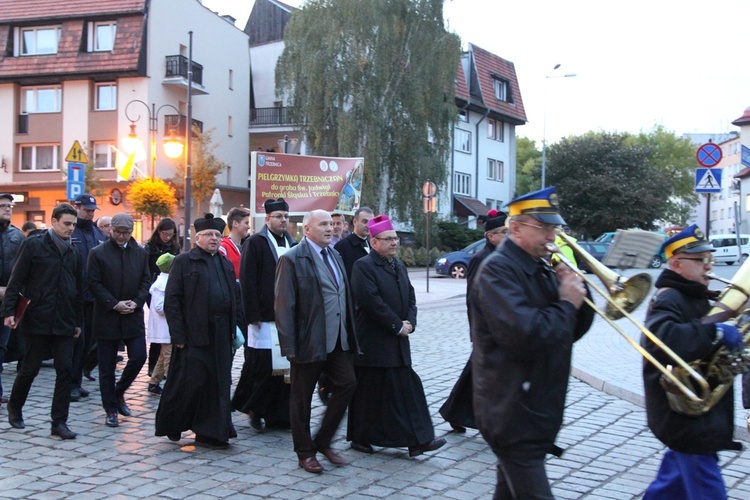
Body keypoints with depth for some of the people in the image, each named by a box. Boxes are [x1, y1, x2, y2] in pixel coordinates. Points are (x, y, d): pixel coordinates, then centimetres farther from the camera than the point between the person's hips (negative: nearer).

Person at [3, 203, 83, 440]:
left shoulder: (73, 252, 12)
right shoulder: (33, 245, -2)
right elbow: (16, 280, -4)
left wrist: (78, 321, 16)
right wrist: (9, 311, -11)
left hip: (64, 322, 4)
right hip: (37, 320, -4)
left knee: (65, 371, -1)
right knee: (30, 368, 5)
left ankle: (59, 421, 5)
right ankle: (14, 407, 30)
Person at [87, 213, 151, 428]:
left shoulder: (141, 253, 8)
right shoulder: (98, 253, -3)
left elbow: (146, 281, 8)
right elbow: (94, 284, -7)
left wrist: (136, 302, -9)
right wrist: (114, 304, -14)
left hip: (133, 317, 3)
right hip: (107, 318, -3)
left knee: (139, 357, -4)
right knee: (107, 367, 3)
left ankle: (118, 392, 21)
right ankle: (111, 409, 14)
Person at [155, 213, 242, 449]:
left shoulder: (226, 264, 16)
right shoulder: (184, 261, -2)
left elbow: (235, 298, 19)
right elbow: (172, 299, -7)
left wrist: (235, 328, 8)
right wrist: (177, 334, -12)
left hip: (221, 336, 6)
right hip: (193, 335, -6)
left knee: (218, 385, 6)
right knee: (190, 383, -1)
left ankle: (209, 434, 14)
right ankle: (171, 425, 19)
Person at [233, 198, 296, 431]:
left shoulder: (292, 244, 14)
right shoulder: (255, 243, -3)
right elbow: (247, 281, -8)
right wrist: (253, 315, -13)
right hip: (264, 317, -5)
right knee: (262, 366, -5)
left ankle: (279, 414, 15)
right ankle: (254, 409, 12)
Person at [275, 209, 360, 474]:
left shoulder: (335, 256, 13)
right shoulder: (292, 259, -10)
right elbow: (284, 305, -13)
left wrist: (350, 334, 12)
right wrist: (289, 346, -17)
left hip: (337, 340, 7)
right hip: (309, 341, -7)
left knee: (347, 384, 3)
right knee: (302, 397, 5)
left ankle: (323, 442, 19)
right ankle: (305, 452, 19)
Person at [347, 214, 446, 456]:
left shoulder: (400, 266, 15)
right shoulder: (363, 266, -11)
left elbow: (410, 297, 16)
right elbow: (371, 301, -20)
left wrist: (409, 322, -3)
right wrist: (397, 325, -15)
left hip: (397, 341, 8)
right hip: (372, 343, -7)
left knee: (407, 389, 4)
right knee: (369, 391, 3)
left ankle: (418, 440, 4)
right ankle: (360, 437, 17)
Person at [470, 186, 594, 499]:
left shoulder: (543, 270, 13)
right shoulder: (497, 270, -15)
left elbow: (572, 331, 15)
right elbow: (525, 337, -27)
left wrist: (579, 293, -2)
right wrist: (566, 305, -14)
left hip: (539, 410, 9)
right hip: (513, 413, -9)